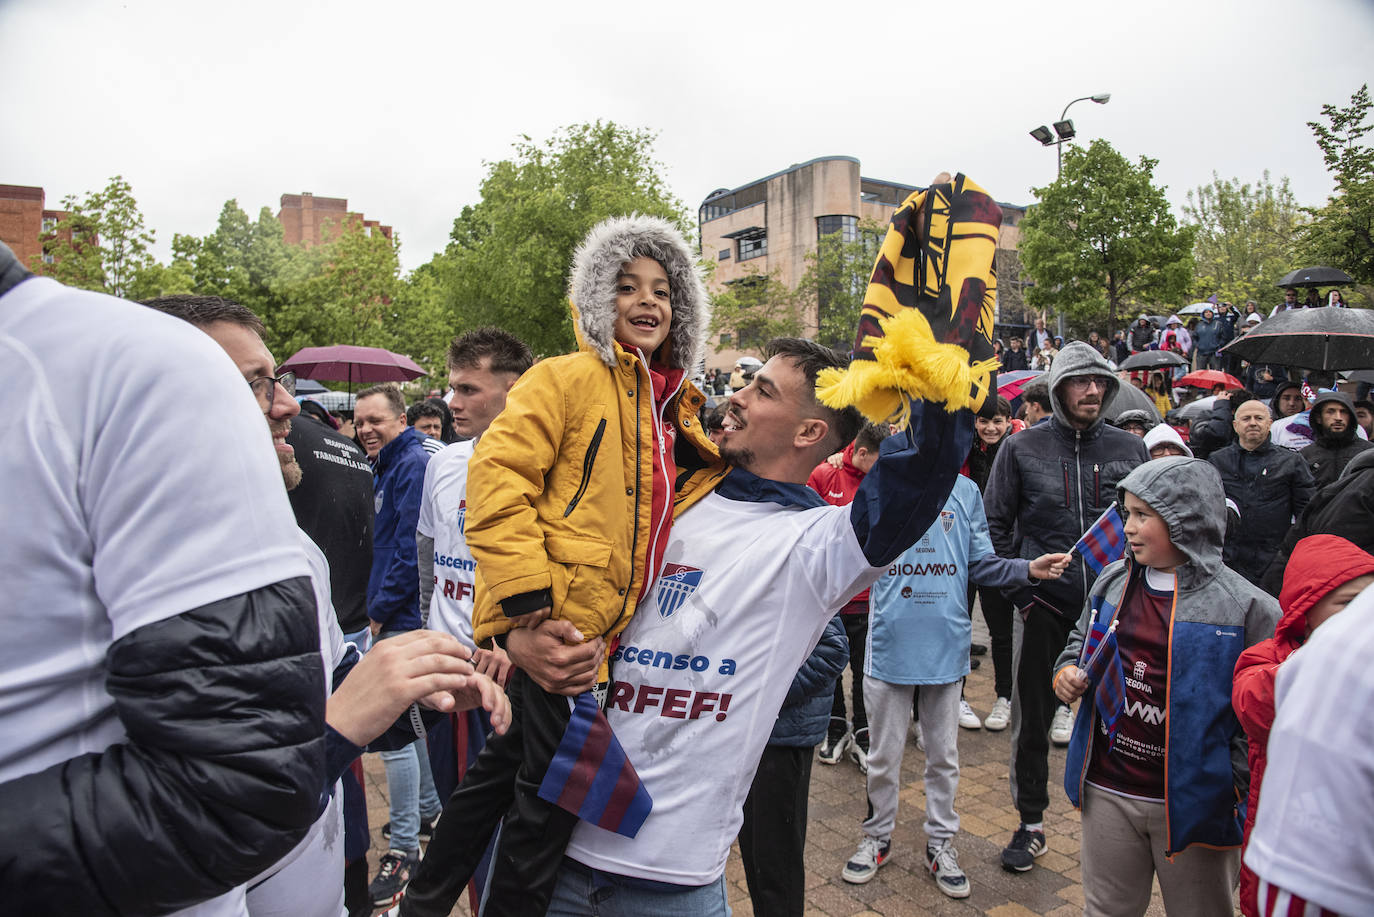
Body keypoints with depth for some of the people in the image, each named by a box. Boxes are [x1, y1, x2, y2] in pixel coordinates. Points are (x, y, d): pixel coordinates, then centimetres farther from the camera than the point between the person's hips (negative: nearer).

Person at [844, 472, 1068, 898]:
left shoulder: (965, 491, 2)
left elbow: (981, 564, 4)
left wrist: (1028, 569, -10)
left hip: (946, 643, 2)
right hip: (891, 643, -1)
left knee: (944, 754, 16)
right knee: (884, 753, 13)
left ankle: (940, 842, 34)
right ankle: (877, 836, 34)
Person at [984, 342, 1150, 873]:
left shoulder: (1129, 448, 4)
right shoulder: (1022, 448, -1)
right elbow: (995, 525, 1)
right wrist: (1018, 589, -6)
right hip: (1044, 606, -1)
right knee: (1032, 720, 8)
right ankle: (1031, 823, 26)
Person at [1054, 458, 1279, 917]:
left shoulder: (1245, 607, -13)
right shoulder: (1113, 581, 1)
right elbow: (1082, 639, 18)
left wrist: (1243, 792, -16)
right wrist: (1068, 669, -2)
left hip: (1194, 802, -4)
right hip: (1107, 792, 4)